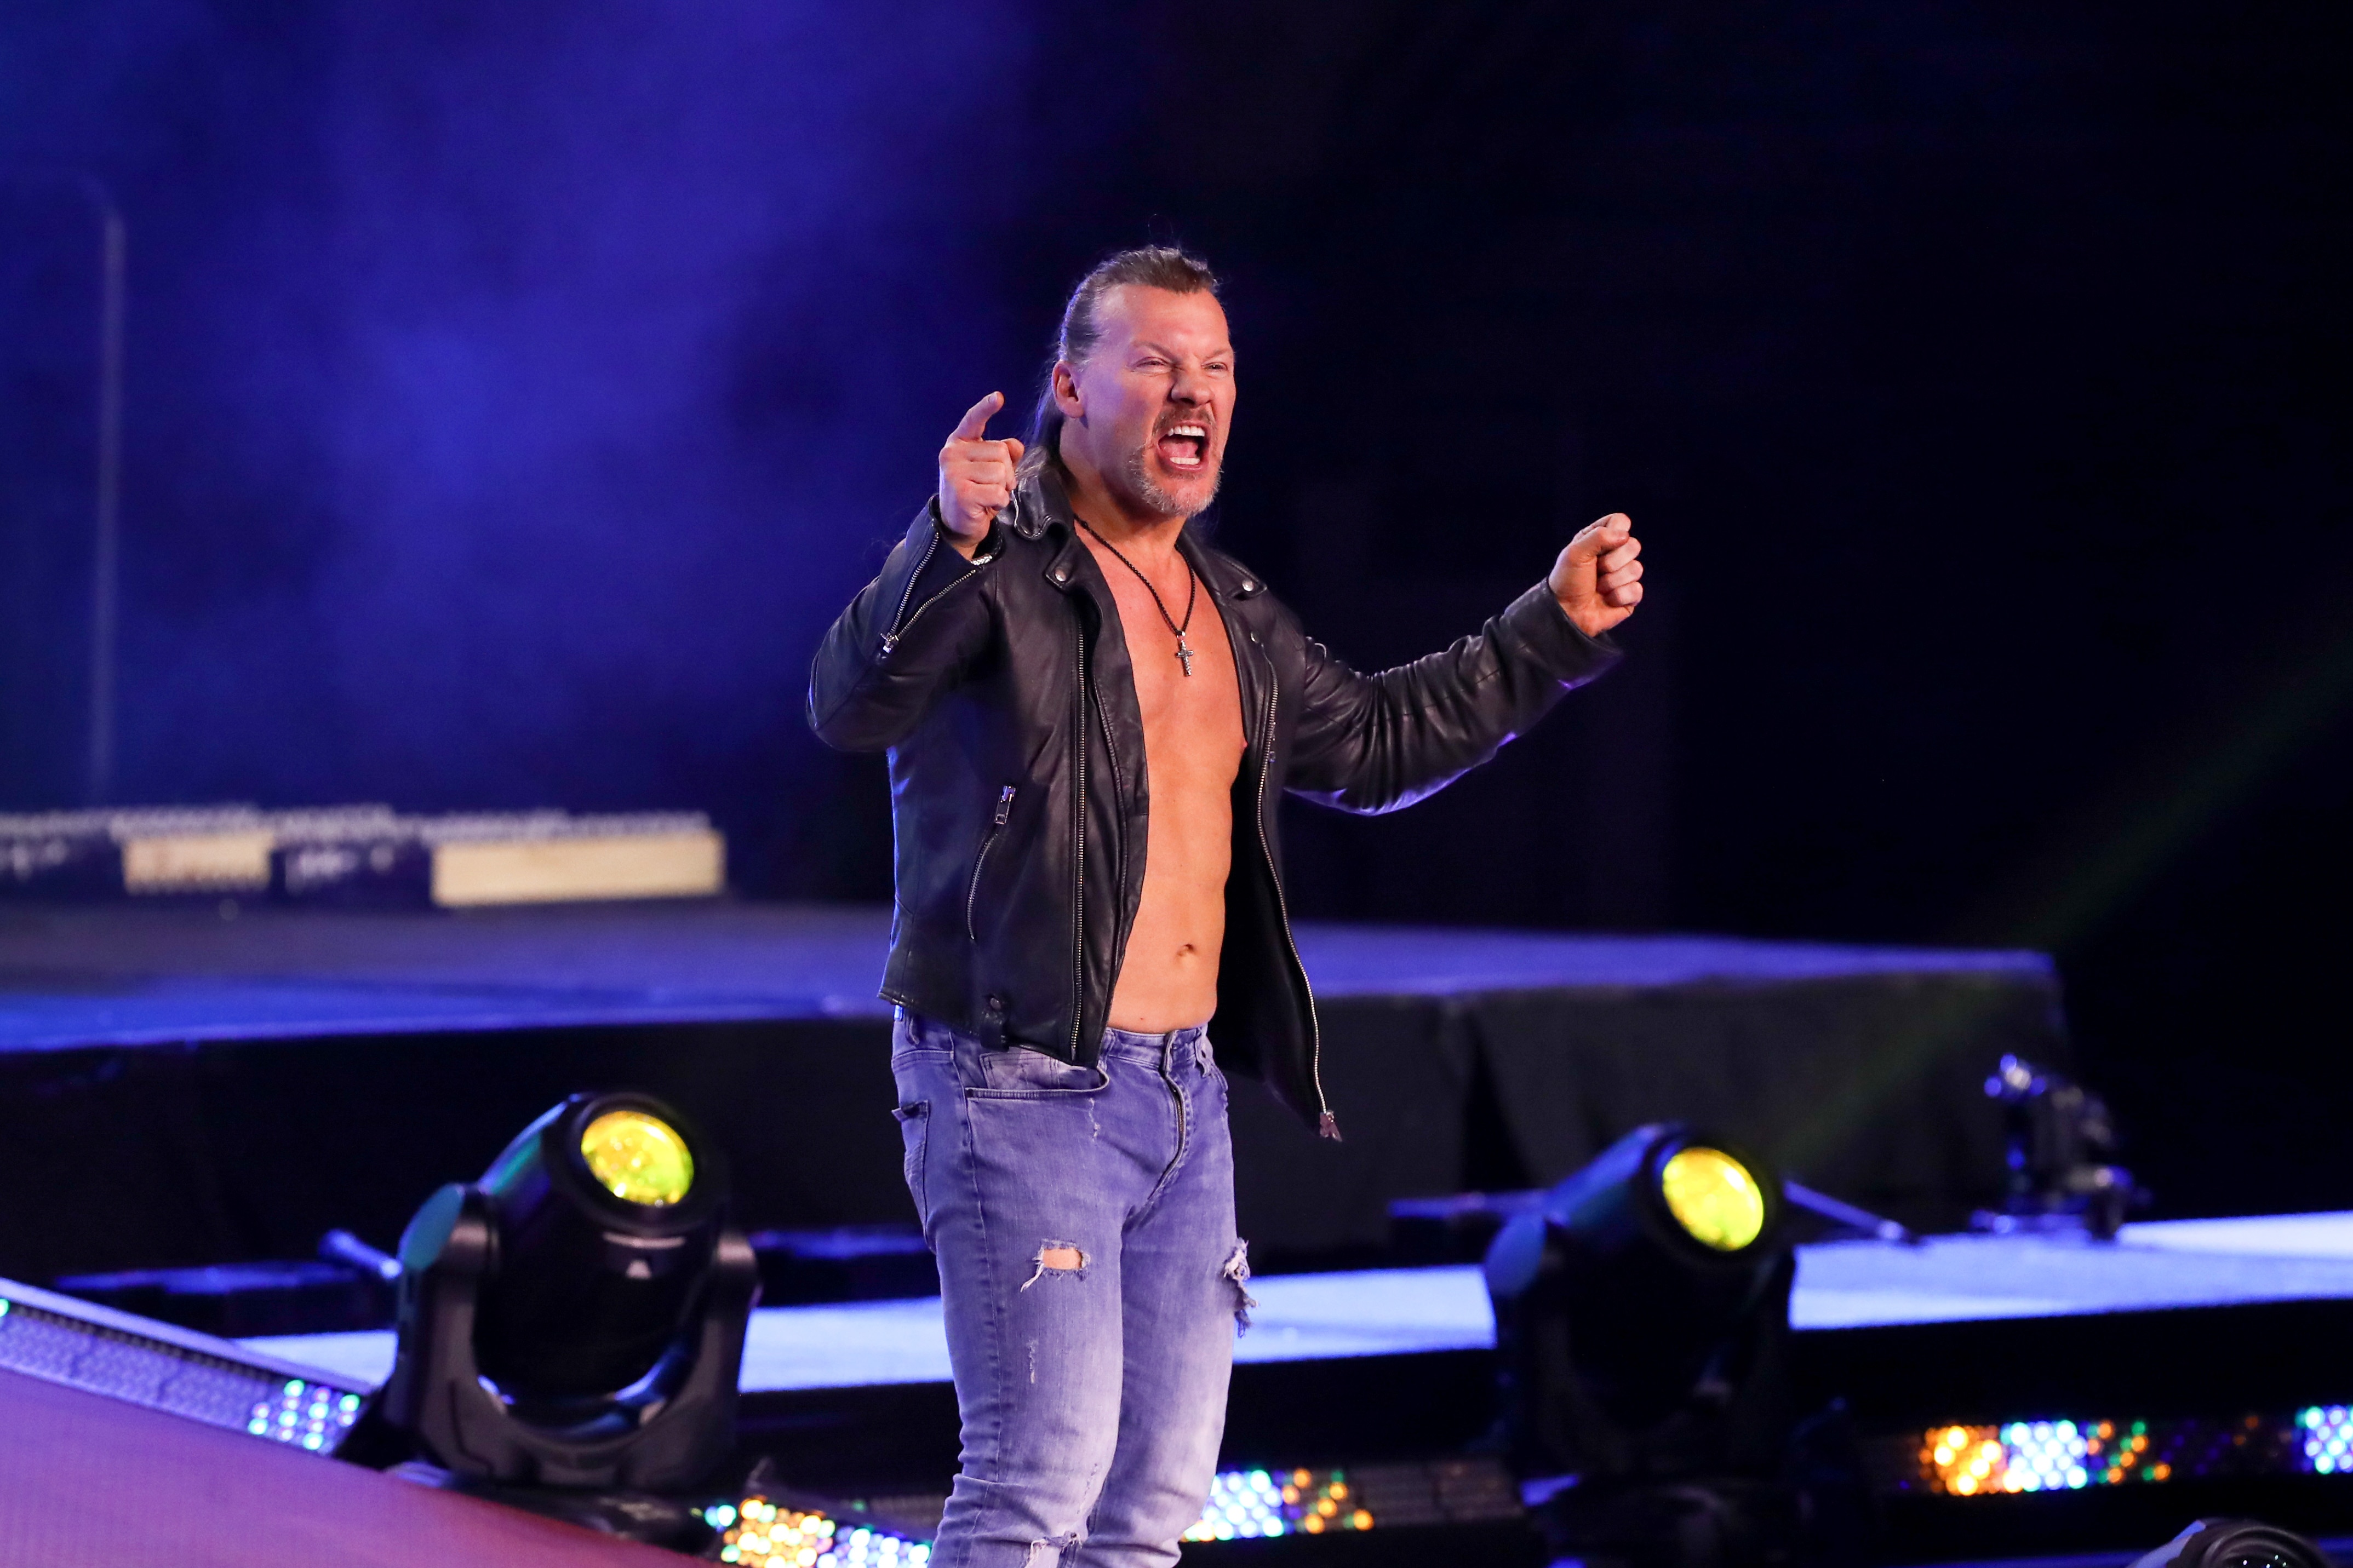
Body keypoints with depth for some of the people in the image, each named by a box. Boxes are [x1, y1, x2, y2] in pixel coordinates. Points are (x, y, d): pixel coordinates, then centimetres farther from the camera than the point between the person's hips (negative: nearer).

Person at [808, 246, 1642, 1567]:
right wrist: (949, 546, -43)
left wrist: (1555, 631, 27)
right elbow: (852, 704, -26)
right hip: (1023, 1078, -8)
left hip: (1183, 1094, 8)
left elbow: (1369, 743, 32)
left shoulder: (1230, 608, 17)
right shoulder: (997, 571, -9)